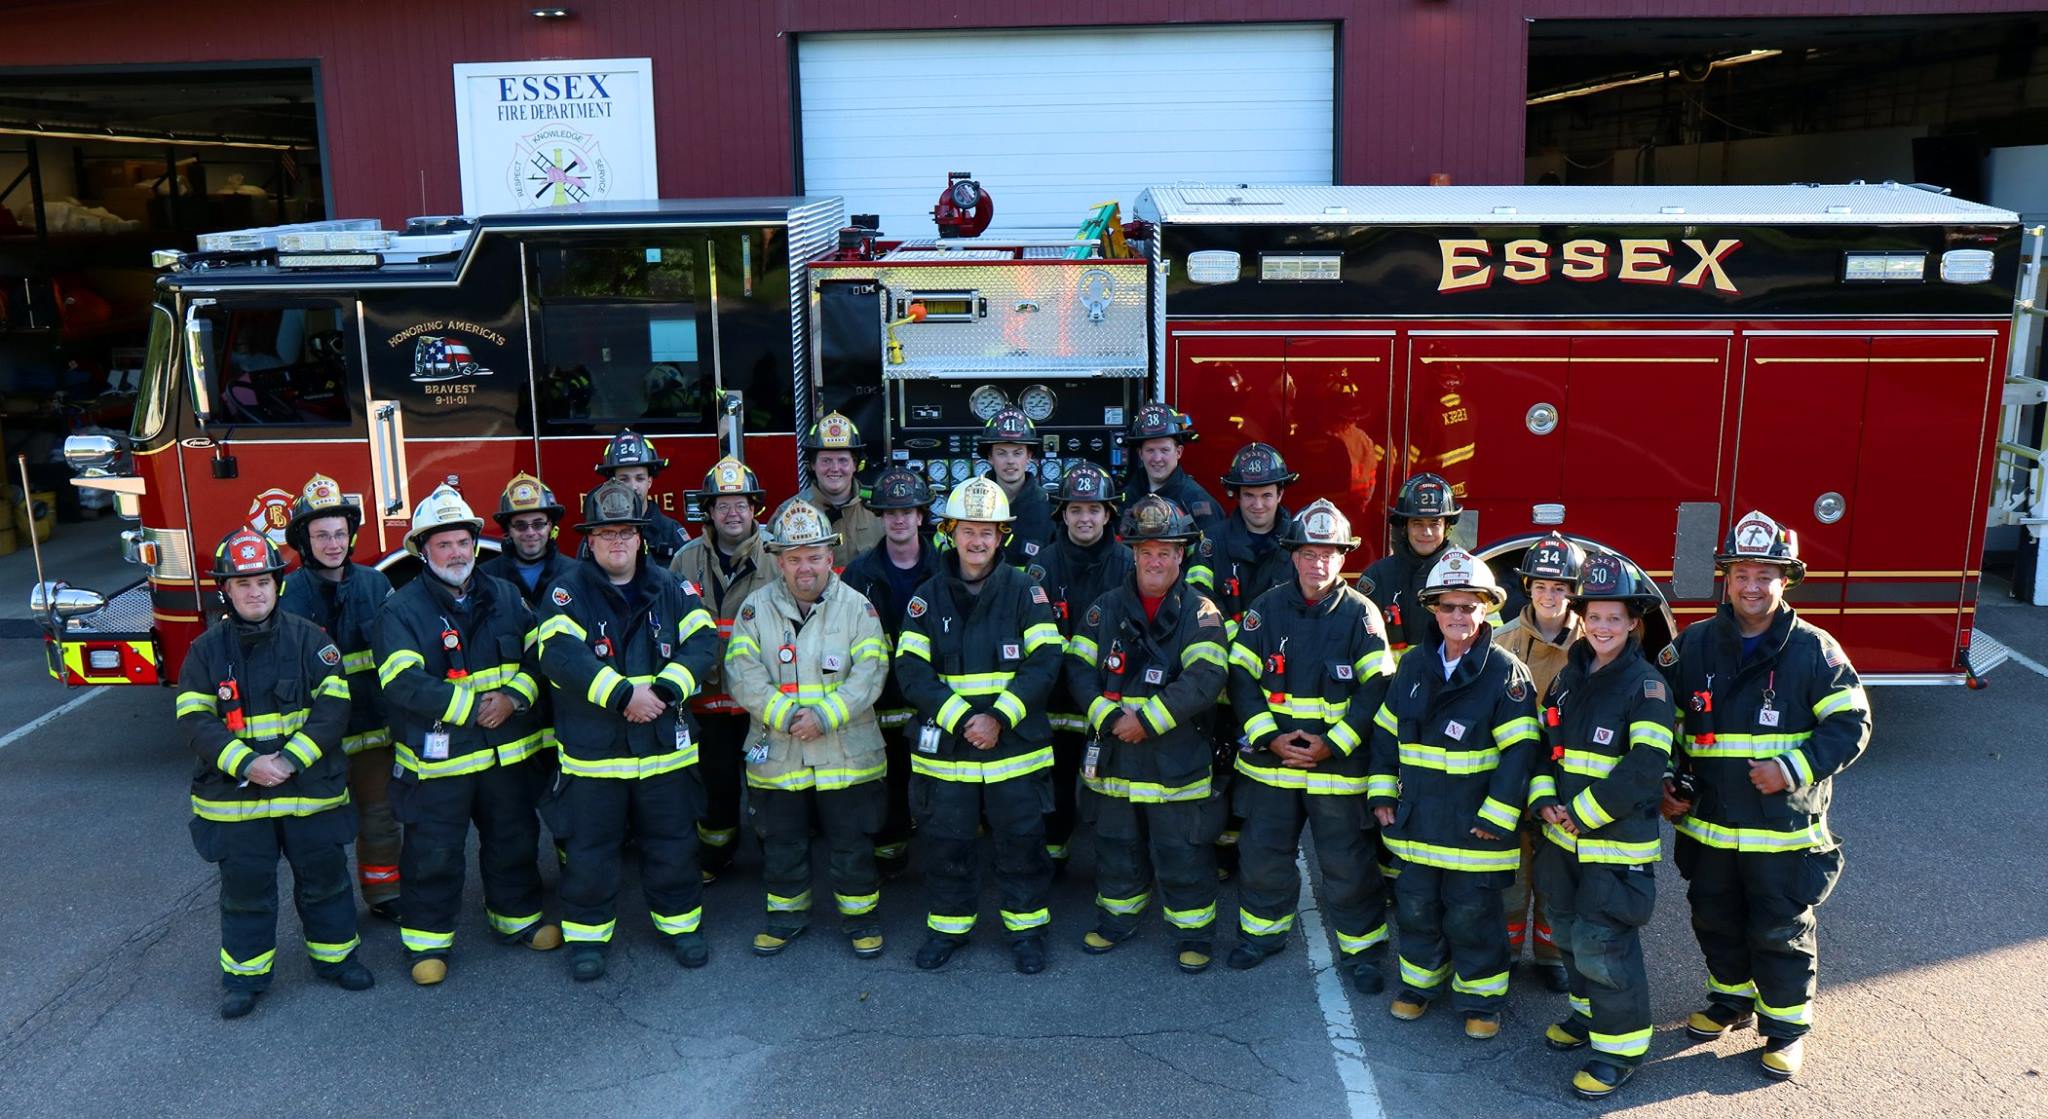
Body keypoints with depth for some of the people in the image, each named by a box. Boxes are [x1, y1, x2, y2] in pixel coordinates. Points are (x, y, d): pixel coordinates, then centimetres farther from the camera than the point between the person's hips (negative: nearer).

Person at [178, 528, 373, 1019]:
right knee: (245, 886, 11)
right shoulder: (207, 649, -1)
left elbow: (333, 703, -10)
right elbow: (194, 720, -8)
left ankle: (334, 954, 29)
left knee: (324, 876, 12)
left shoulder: (307, 637, -3)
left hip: (311, 789, 0)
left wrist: (292, 759, -20)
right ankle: (244, 973, 25)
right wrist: (248, 765, -20)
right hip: (235, 794, 0)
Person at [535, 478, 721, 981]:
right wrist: (623, 693, -24)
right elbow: (560, 656, -18)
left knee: (673, 844, 13)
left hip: (665, 747, 2)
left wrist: (665, 689, -19)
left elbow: (702, 642, -4)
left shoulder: (671, 589, 5)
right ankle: (587, 934, 24)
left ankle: (680, 921, 30)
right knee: (589, 850, 8)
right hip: (591, 751, -2)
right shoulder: (568, 593, -4)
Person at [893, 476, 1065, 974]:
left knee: (1021, 841, 7)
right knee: (946, 843, 11)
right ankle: (950, 925, 30)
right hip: (944, 749, 1)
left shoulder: (1026, 592, -1)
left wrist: (998, 718, -18)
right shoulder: (927, 597, 2)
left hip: (1016, 747, -1)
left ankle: (1027, 928, 25)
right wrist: (961, 719, -17)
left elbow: (1045, 662, -8)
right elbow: (912, 672, -4)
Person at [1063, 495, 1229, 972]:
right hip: (1113, 756, 4)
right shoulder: (1105, 609, 6)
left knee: (1183, 853, 3)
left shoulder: (1200, 612, -5)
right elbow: (1078, 668, 1)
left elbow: (1206, 678, -17)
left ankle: (1194, 932, 20)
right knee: (1117, 845, 17)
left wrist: (1146, 719, -20)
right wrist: (1109, 718, -14)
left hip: (1178, 760, -3)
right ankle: (1118, 917, 36)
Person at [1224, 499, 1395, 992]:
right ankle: (1263, 929, 33)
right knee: (1262, 854, 12)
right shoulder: (1266, 608, 2)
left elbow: (1377, 688, -7)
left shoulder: (1361, 613, -4)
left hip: (1339, 765, -2)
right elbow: (1241, 678, 1)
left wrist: (1332, 745, -14)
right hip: (1270, 761, 3)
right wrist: (1269, 737, -10)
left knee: (1348, 865, 3)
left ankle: (1364, 947, 20)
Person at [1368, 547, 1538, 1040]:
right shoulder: (1413, 665, 4)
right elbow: (1386, 732, 12)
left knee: (1472, 916, 6)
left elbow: (1519, 750, -14)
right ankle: (1419, 982, 35)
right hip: (1416, 822, 4)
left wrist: (1496, 817, -16)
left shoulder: (1505, 671, -11)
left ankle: (1481, 998, 24)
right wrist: (1383, 794, 7)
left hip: (1474, 826, -4)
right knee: (1416, 907, 15)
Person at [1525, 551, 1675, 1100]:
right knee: (1569, 931, 18)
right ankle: (1588, 1010, 39)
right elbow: (1542, 741, 11)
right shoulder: (1569, 675, 7)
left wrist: (1583, 814, -18)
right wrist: (1544, 801, -5)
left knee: (1602, 942, -5)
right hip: (1563, 836, 7)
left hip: (1618, 842, -7)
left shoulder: (1645, 684, -13)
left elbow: (1646, 767, -21)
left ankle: (1621, 1046, 10)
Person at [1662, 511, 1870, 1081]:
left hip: (1784, 828, -3)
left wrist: (1795, 769, -20)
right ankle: (1731, 999, 39)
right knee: (1715, 920, 18)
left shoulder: (1813, 650, -7)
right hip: (1708, 823, 4)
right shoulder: (1694, 644, 2)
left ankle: (1786, 1026, 24)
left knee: (1781, 931, 7)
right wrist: (1667, 783, 0)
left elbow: (1850, 725, -9)